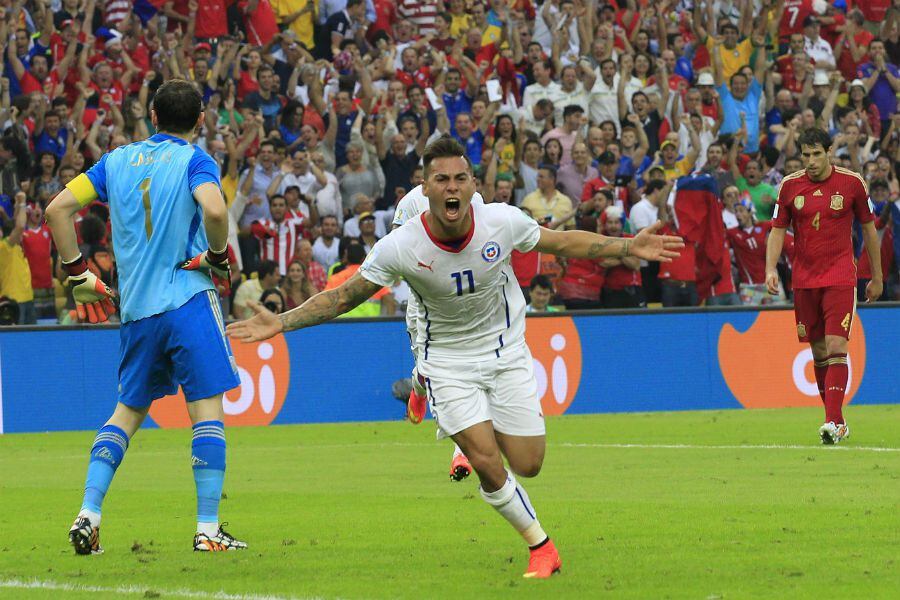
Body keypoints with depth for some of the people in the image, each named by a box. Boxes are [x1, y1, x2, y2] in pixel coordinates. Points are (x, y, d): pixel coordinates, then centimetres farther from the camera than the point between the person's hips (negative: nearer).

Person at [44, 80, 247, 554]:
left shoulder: (118, 160, 11)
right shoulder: (193, 161, -3)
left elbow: (58, 208, 8)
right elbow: (214, 210, -23)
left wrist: (77, 274, 13)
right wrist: (218, 256, -5)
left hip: (134, 309, 5)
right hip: (188, 299, -5)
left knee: (128, 411, 16)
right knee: (207, 408, -2)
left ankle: (88, 515, 4)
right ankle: (207, 529, -8)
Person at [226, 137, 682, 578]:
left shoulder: (503, 222, -18)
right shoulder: (400, 247, -23)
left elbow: (563, 243, 0)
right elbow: (343, 297, -13)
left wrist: (628, 248, -4)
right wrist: (281, 323, -22)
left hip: (506, 352, 2)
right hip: (448, 364, -2)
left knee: (526, 465, -1)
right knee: (488, 465, -15)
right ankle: (541, 547, 8)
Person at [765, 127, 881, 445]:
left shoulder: (851, 183, -2)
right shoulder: (789, 186, 2)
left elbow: (869, 228, 7)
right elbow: (777, 231, 7)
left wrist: (877, 277, 11)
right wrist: (771, 269, -9)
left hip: (840, 277, -3)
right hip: (804, 280, 3)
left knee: (835, 347, -16)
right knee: (819, 352, 7)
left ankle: (833, 423, -21)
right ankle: (838, 422, 17)